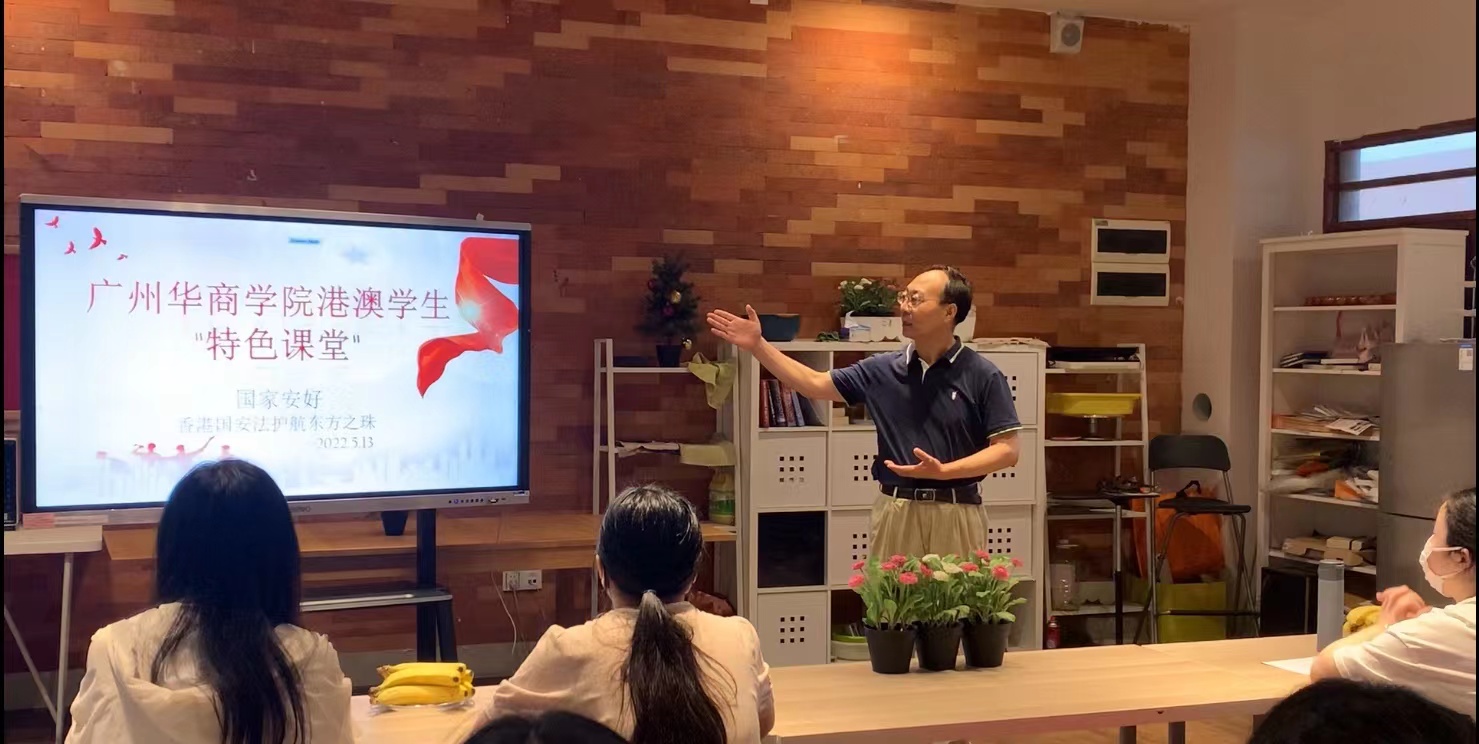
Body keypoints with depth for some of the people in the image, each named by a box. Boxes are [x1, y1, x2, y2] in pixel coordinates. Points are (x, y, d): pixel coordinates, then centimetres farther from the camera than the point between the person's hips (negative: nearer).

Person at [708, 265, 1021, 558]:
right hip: (895, 511, 3)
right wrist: (758, 345, 1)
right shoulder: (883, 370, 5)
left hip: (956, 513, -3)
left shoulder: (983, 375, -6)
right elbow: (815, 384, 9)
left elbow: (1007, 449, -7)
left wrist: (943, 471, -20)